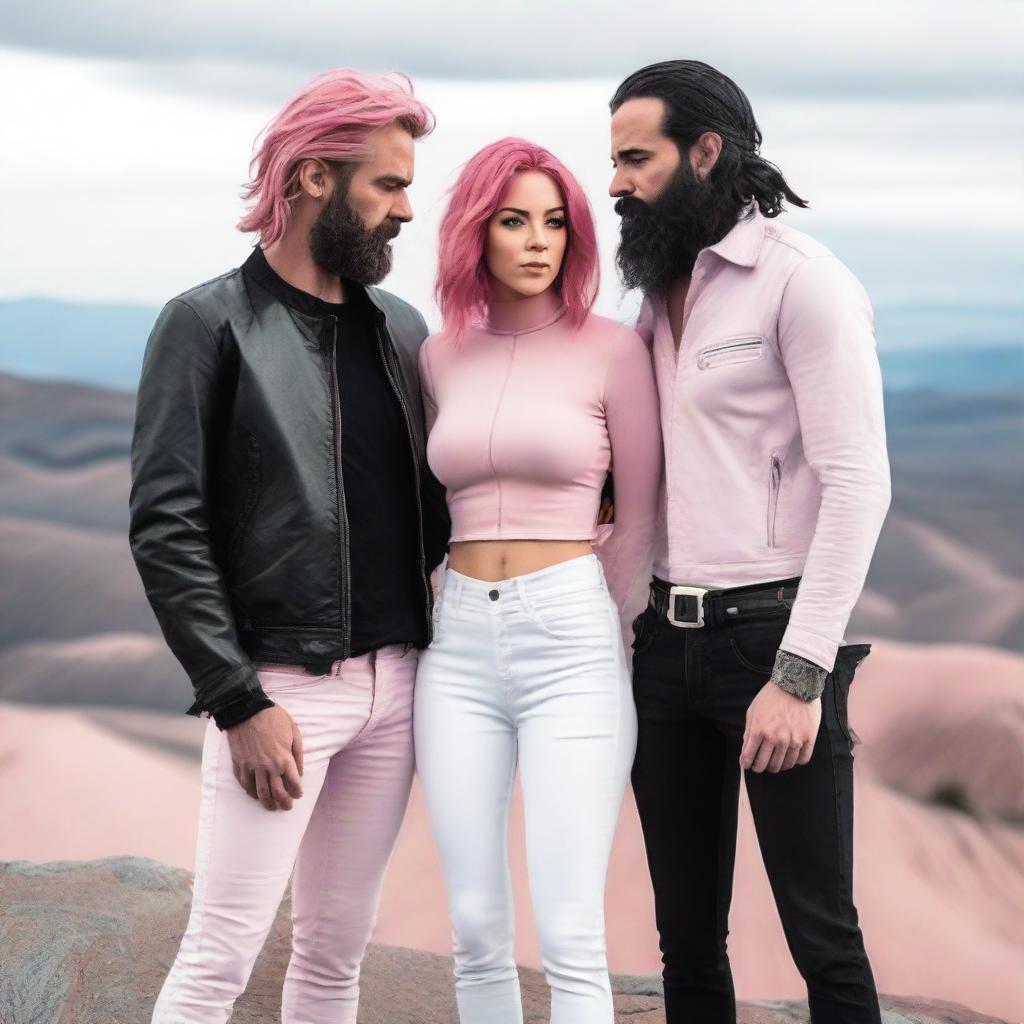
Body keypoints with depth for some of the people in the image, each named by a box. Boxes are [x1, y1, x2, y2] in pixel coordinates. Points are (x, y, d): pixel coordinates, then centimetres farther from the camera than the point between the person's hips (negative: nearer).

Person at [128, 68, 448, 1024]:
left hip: (393, 684, 6)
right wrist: (238, 701, -14)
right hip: (279, 688, -6)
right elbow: (165, 530, -10)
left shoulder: (400, 328, 12)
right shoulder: (209, 324, -5)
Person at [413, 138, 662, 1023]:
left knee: (569, 939, -8)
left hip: (572, 648, -4)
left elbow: (639, 519, 6)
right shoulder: (440, 357, 9)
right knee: (476, 933, 4)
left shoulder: (612, 351, -2)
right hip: (459, 648, 4)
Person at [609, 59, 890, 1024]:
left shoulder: (801, 279, -8)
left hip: (769, 634, -7)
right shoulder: (659, 293, 15)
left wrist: (799, 675, -19)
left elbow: (857, 484, -14)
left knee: (819, 930, -3)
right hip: (665, 642, 7)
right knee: (687, 933, 10)